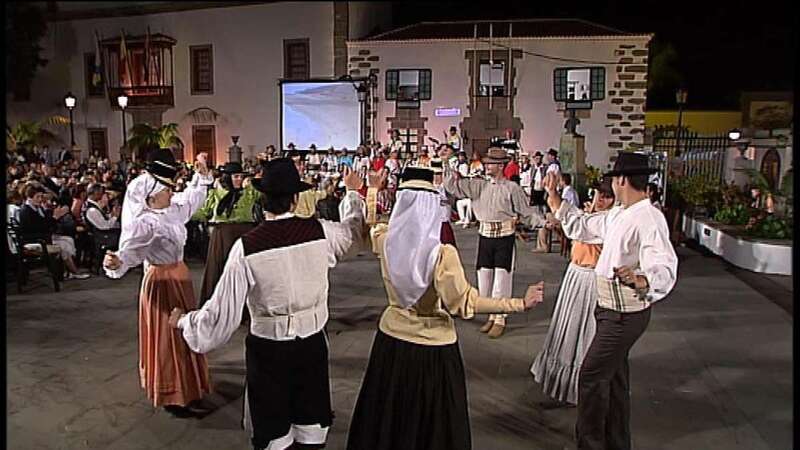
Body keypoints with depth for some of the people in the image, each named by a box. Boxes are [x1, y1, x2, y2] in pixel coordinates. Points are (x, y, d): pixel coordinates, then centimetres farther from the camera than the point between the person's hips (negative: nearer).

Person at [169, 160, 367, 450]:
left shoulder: (246, 247, -15)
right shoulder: (320, 231, -10)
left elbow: (223, 312, -11)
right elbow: (353, 229, 14)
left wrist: (183, 321, 9)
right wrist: (352, 192, 33)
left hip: (268, 349, -2)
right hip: (312, 343, 2)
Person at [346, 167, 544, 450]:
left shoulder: (385, 242, -10)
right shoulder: (442, 254, -24)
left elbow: (371, 227, 13)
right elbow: (464, 304, -23)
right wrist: (520, 304, -19)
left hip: (391, 337, 5)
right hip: (433, 347, -4)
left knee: (388, 416, 23)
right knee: (432, 425, 16)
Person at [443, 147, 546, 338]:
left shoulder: (512, 188, -5)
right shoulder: (479, 186, 7)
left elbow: (527, 211, -4)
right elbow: (455, 186, 3)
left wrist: (543, 222, -16)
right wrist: (452, 174, -11)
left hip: (504, 237, -4)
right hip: (485, 236, 5)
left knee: (501, 279, 0)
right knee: (484, 278, 11)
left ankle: (500, 319, 13)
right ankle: (491, 316, 26)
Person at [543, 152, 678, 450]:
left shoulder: (649, 219, -24)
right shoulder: (618, 215, 6)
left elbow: (665, 269, -35)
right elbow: (581, 226, 17)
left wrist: (640, 280, -55)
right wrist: (553, 197, 15)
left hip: (625, 314, -10)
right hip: (611, 309, 10)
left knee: (591, 376, -3)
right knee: (613, 376, 21)